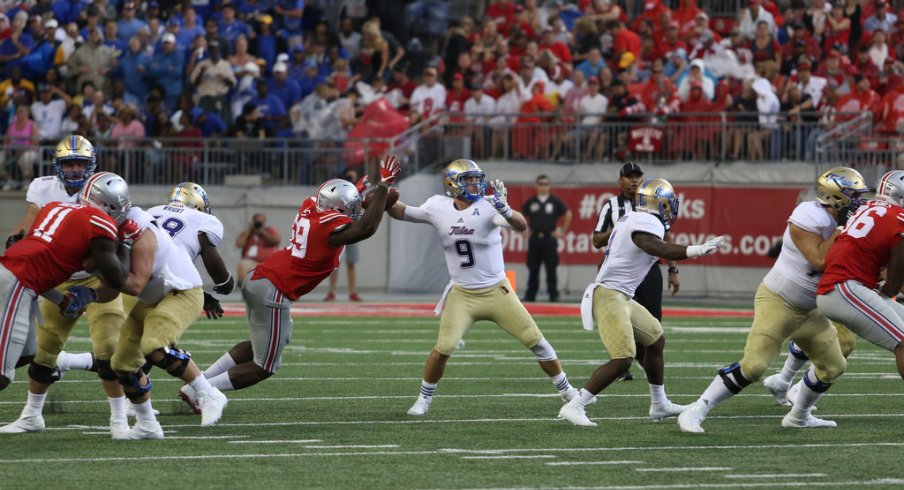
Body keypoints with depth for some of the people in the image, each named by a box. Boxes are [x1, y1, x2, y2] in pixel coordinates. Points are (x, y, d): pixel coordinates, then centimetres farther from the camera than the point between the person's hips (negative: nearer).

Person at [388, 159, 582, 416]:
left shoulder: (487, 207, -15)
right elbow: (401, 213, 8)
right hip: (462, 295, 1)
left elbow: (522, 226, -30)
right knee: (444, 347, -11)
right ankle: (424, 398, 10)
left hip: (497, 291, -1)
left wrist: (505, 210, -50)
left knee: (535, 341, 0)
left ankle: (566, 390, 17)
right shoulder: (438, 208, -5)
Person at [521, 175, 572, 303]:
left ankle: (554, 295, 0)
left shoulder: (555, 202, 3)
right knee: (533, 270, 3)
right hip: (534, 239, 2)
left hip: (550, 239, -2)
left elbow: (568, 215, 8)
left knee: (551, 270, -3)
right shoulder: (530, 202, 7)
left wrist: (563, 231, 4)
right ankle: (530, 295, 7)